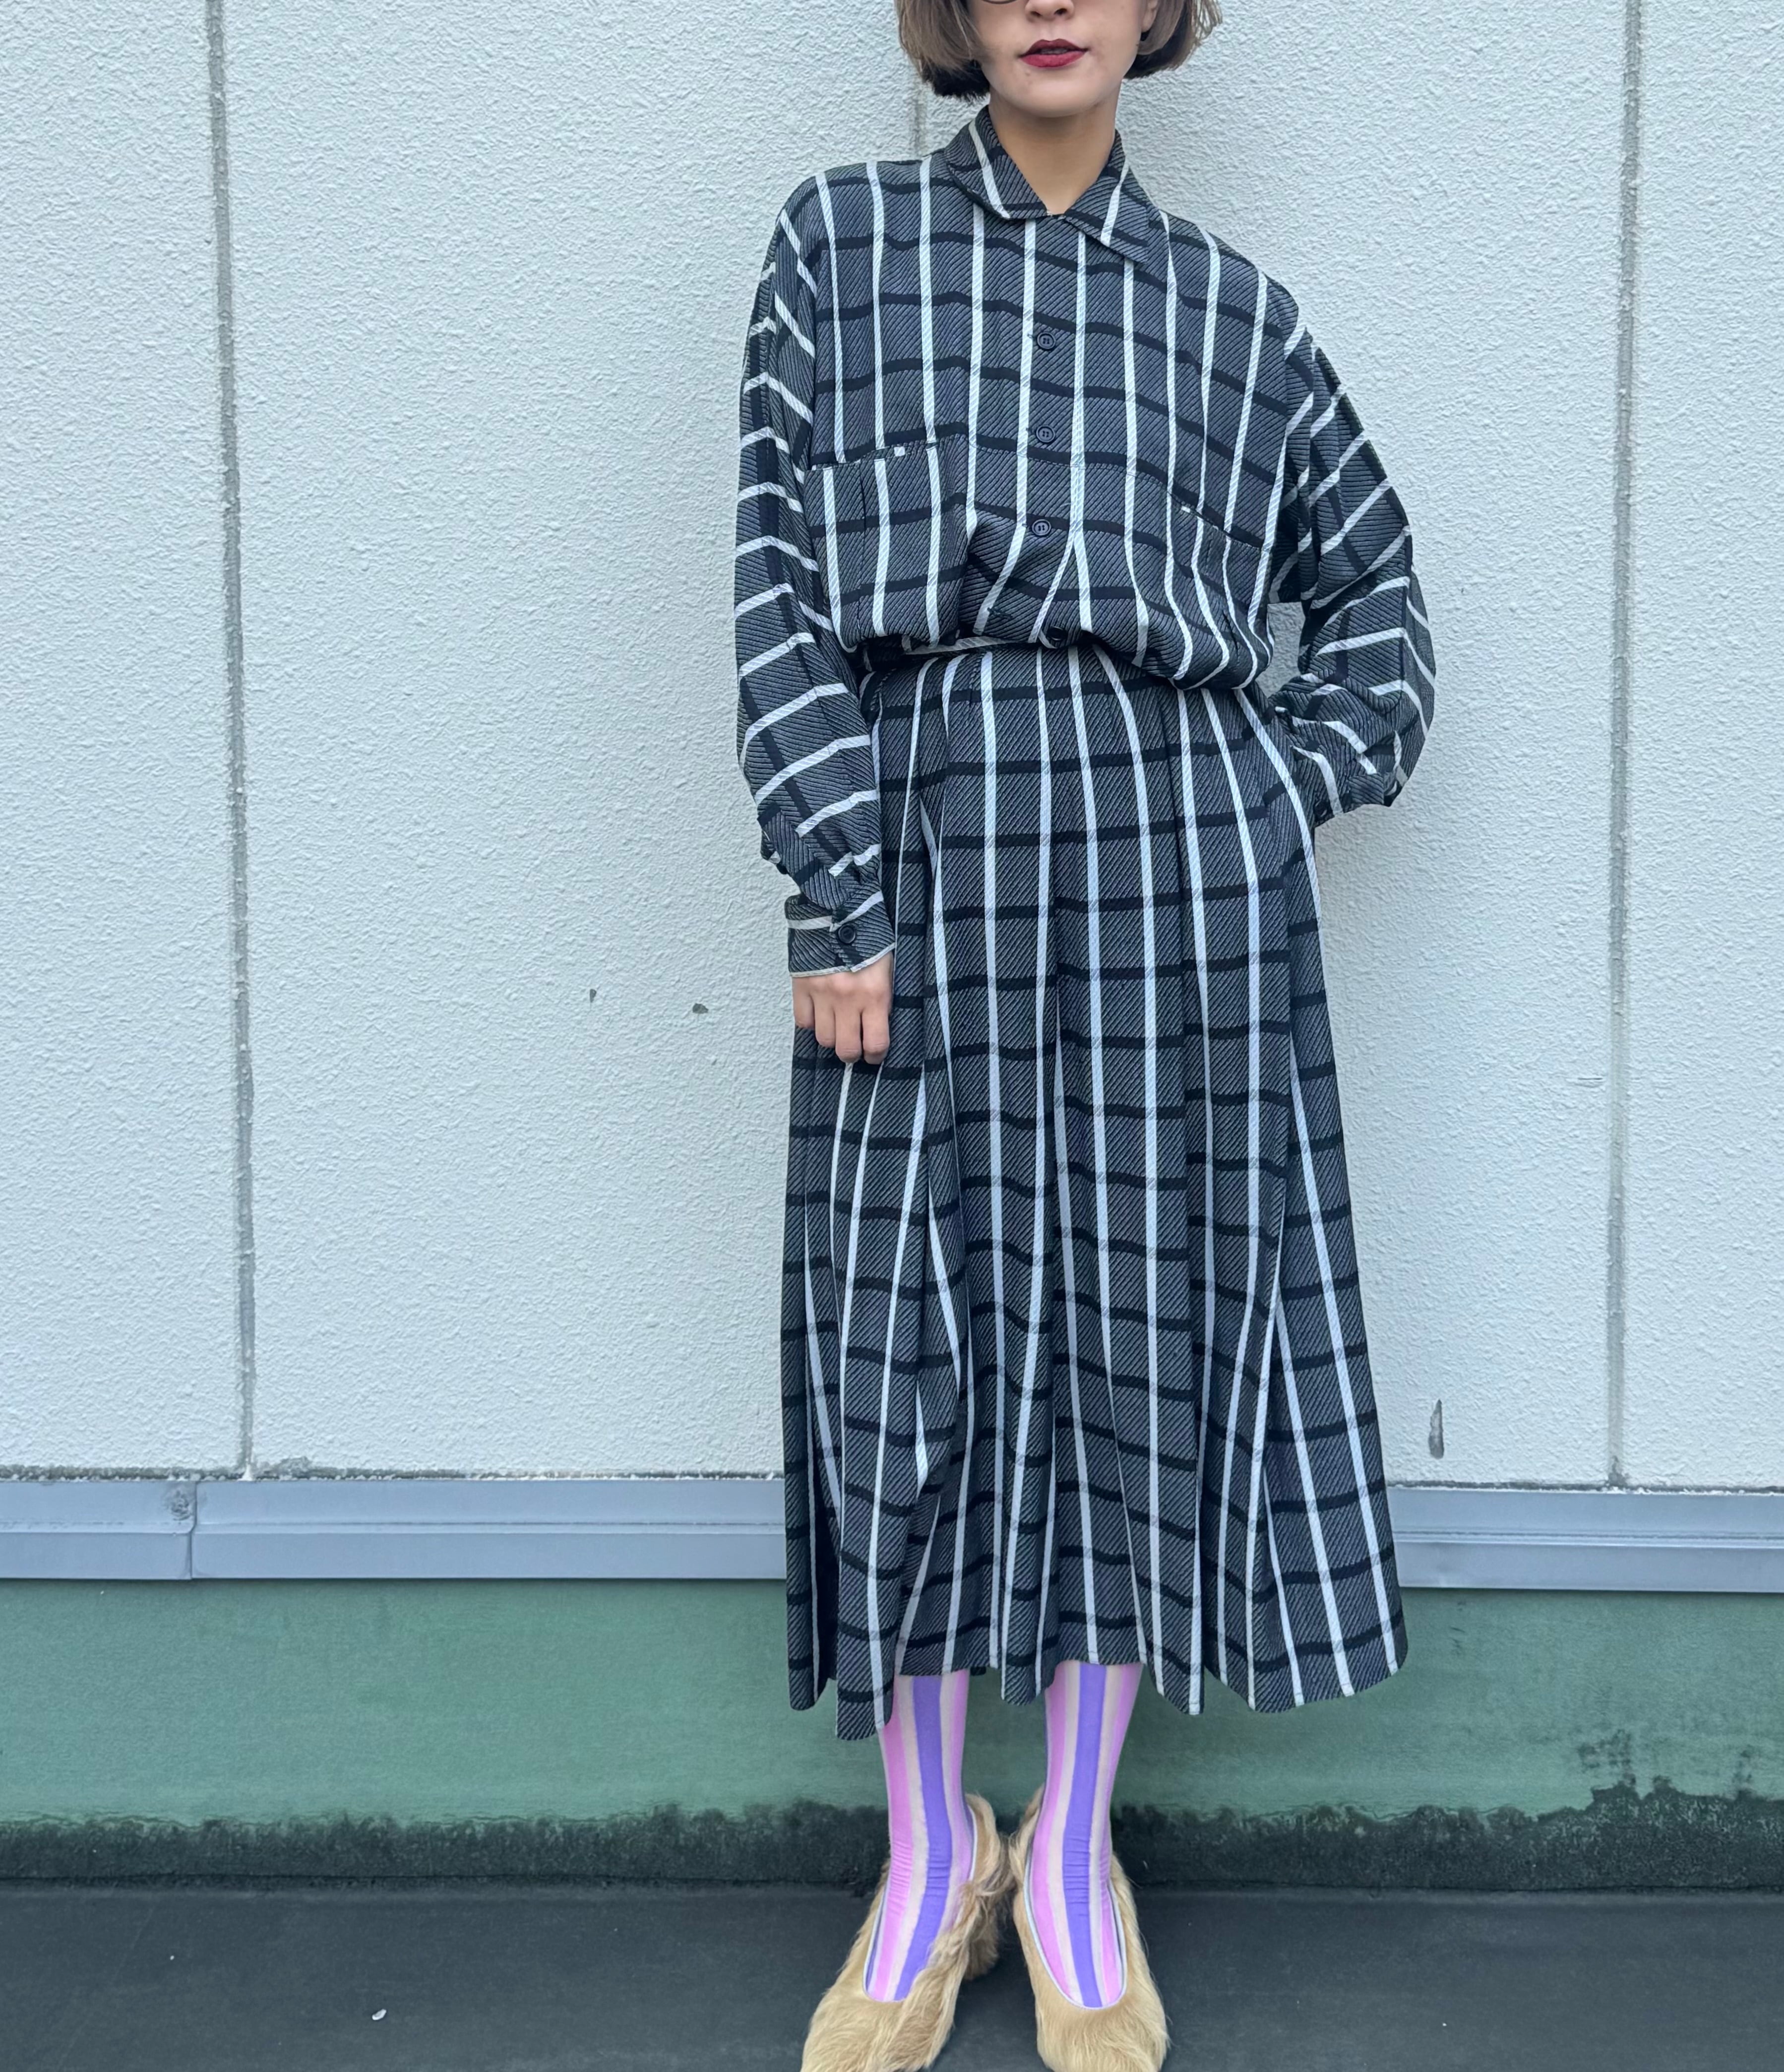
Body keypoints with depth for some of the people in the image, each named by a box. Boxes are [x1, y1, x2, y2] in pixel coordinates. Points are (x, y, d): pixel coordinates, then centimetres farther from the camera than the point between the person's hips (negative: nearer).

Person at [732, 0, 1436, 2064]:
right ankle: (928, 1855, 22)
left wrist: (1280, 792, 3)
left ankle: (1075, 1853, 23)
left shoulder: (1231, 305, 10)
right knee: (903, 1343, 3)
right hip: (923, 836, -1)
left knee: (1151, 1336, 5)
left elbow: (1373, 585, 19)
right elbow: (781, 584, -1)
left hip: (1177, 866, 1)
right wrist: (837, 894, -8)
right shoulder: (840, 241, 7)